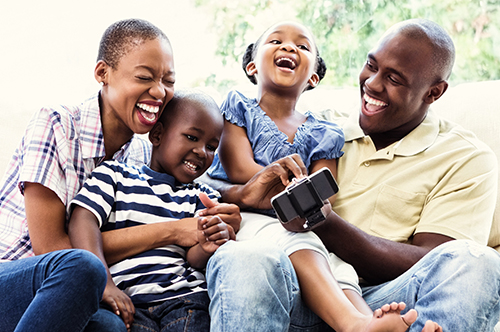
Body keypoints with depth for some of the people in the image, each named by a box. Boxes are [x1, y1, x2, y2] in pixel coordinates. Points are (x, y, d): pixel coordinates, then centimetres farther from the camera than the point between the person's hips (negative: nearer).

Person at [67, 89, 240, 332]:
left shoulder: (203, 197, 21)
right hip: (127, 299, -2)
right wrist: (104, 284, -16)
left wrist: (206, 248, -18)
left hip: (184, 296, 2)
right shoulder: (114, 174, 14)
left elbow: (193, 258, 8)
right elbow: (83, 220, -1)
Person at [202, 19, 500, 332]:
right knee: (239, 260, -32)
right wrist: (245, 195, -10)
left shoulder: (468, 160, 8)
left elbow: (428, 266, -6)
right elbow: (210, 186, 16)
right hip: (297, 297, 2)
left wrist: (324, 224, -18)